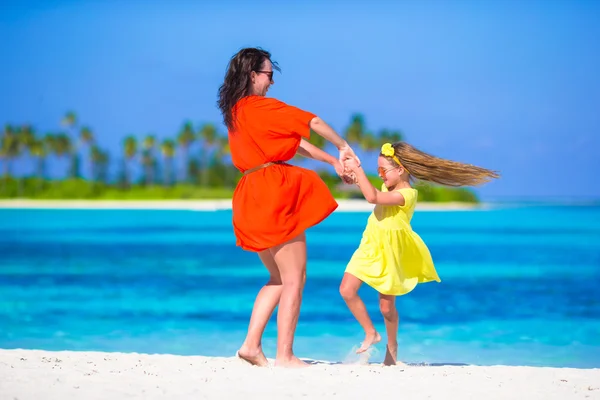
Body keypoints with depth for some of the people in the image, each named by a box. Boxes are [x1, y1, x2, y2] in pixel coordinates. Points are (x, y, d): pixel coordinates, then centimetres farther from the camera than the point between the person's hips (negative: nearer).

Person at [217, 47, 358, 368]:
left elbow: (292, 141, 17)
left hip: (253, 199, 9)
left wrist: (333, 161, 17)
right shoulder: (262, 107, -10)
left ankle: (251, 344, 10)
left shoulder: (234, 112, 17)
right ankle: (284, 355, -5)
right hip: (275, 195, -9)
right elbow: (313, 123, -6)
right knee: (294, 279, -4)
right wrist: (343, 147, 10)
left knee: (279, 278, 18)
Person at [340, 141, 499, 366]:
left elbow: (372, 197, -36)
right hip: (370, 247, 7)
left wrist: (357, 170, -29)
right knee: (347, 290, -7)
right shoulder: (388, 186, 2)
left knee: (386, 307, 3)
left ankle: (391, 346, 28)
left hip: (389, 254, -7)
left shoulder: (407, 194, -24)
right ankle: (371, 333, 10)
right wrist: (357, 178, 4)